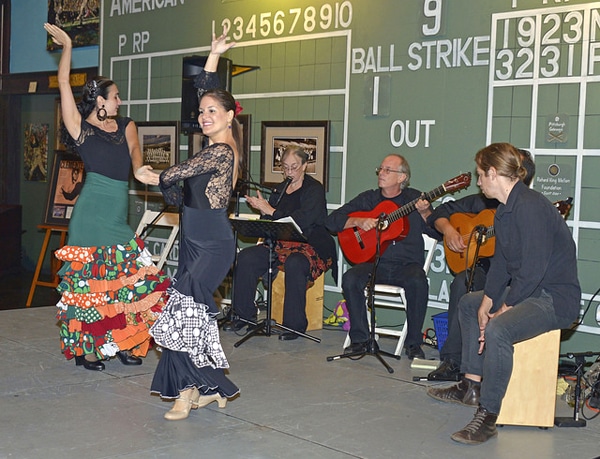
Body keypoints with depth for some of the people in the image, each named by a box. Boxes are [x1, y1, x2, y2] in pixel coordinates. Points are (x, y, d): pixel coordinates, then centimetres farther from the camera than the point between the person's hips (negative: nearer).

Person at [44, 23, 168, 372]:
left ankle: (124, 343, 17)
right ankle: (85, 349, 9)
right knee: (88, 280, -1)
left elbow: (134, 149, -4)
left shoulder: (126, 126, 15)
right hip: (92, 211, -5)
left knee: (129, 278, 5)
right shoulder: (80, 128, 1)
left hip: (119, 214, 5)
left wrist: (139, 170, -25)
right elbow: (64, 84, -4)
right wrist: (66, 46, 1)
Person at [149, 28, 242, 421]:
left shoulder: (220, 152, -16)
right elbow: (204, 91, 19)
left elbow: (173, 175, -12)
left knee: (184, 311, -15)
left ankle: (192, 388, -6)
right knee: (197, 312, 8)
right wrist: (213, 57, 16)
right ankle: (207, 387, 15)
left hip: (212, 244, -10)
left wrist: (158, 178, 10)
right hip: (197, 241, 10)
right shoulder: (220, 146, 10)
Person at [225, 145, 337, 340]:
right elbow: (268, 222, 15)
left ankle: (295, 324, -25)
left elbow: (302, 220, -20)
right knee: (246, 257, -14)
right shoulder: (280, 189, 16)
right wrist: (262, 208, -8)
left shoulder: (314, 189, -5)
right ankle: (245, 315, -3)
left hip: (310, 246, -7)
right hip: (282, 244, 7)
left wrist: (270, 211, -21)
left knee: (294, 264, -38)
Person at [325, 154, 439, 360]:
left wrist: (424, 213, -17)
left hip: (406, 264, -2)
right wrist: (358, 222, -7)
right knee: (350, 279, -27)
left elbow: (437, 232, 0)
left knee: (418, 282, -33)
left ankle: (413, 343, -17)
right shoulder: (368, 199, 13)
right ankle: (359, 339, -14)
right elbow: (332, 221, 9)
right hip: (374, 263, 2)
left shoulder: (415, 198, 8)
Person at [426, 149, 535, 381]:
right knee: (462, 283, -29)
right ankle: (452, 360, -24)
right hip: (483, 268, 4)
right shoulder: (484, 201, 11)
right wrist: (448, 230, 0)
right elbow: (441, 212, 20)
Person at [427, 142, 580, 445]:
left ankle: (487, 417, -23)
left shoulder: (529, 206, -23)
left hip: (556, 298, -11)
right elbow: (501, 261, 12)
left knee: (498, 329, -35)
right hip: (529, 291, 11)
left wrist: (503, 308, -16)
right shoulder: (506, 210, 10)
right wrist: (487, 303, 1)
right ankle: (471, 386, 29)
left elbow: (533, 268, -27)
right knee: (468, 304, 25)